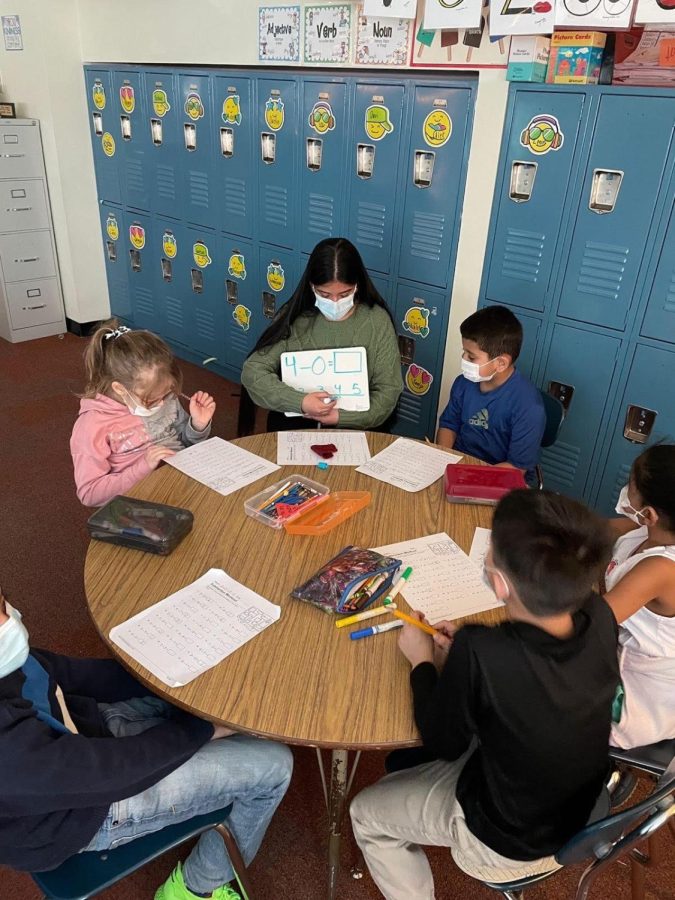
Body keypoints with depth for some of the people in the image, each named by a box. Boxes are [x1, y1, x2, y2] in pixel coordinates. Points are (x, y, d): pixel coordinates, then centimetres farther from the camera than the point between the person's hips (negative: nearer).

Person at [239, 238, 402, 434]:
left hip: (355, 427, 1)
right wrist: (299, 402, -21)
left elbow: (388, 390, -4)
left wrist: (342, 417, -18)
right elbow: (252, 371, -6)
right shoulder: (294, 317, -4)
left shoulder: (377, 320, -5)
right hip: (294, 425, -1)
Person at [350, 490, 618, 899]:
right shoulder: (600, 616, -24)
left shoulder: (481, 653, -40)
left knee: (366, 814, 17)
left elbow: (442, 743, -20)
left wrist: (423, 662, -7)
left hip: (511, 842, -5)